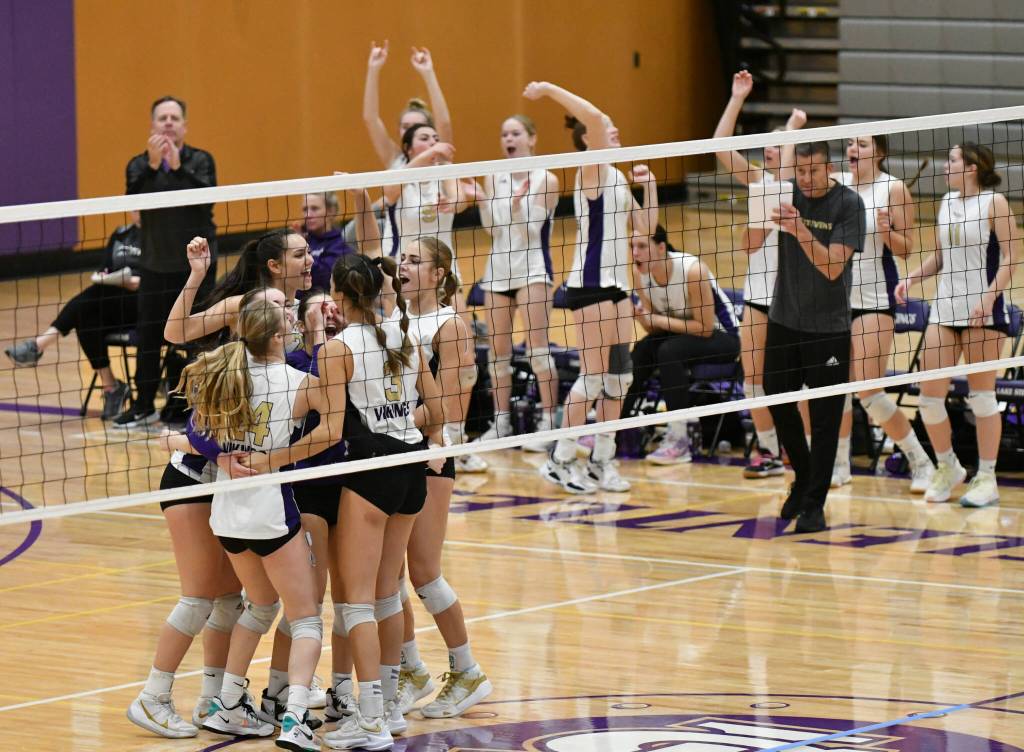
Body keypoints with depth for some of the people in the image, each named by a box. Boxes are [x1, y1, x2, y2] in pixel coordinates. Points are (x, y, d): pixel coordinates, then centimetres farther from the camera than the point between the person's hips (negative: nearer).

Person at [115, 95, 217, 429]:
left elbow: (207, 198, -17)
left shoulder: (201, 160, 0)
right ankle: (143, 407, 19)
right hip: (155, 266, 2)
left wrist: (178, 166, -26)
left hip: (196, 264, -2)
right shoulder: (140, 165, 5)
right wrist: (152, 165, -26)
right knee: (148, 336, 6)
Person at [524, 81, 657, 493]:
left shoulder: (617, 177, 16)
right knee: (594, 377, -6)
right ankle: (560, 461, 3)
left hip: (615, 287, 9)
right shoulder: (592, 170, -9)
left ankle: (601, 461, 15)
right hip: (590, 286, -9)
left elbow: (644, 225, 15)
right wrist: (549, 89, -24)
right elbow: (593, 117, -26)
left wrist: (649, 185, 6)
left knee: (618, 377, 8)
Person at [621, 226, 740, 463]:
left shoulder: (692, 270, -27)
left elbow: (705, 328, -23)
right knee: (640, 351, -22)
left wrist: (659, 320, -28)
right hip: (682, 335, 6)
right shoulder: (642, 274, -9)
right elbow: (654, 329, -2)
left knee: (669, 351, -33)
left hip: (722, 336, -6)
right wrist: (639, 316, -25)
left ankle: (678, 441, -29)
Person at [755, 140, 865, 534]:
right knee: (779, 404, 9)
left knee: (824, 419, -1)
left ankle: (814, 504, 6)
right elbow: (752, 244, -8)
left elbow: (833, 267, -19)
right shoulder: (788, 194, -1)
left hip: (828, 328, -4)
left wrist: (799, 230, -31)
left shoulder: (848, 203, -12)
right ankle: (803, 478, 32)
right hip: (784, 321, 4)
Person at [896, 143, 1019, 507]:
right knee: (929, 395, 0)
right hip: (944, 309, 6)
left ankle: (986, 479, 8)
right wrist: (912, 277, 7)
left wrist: (989, 297, -20)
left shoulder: (994, 203, -6)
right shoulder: (947, 202, 13)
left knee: (981, 394, 0)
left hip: (983, 312, -6)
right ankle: (948, 468, 19)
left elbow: (1011, 257, -10)